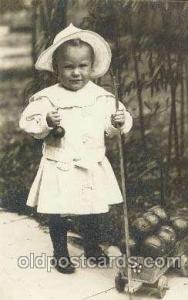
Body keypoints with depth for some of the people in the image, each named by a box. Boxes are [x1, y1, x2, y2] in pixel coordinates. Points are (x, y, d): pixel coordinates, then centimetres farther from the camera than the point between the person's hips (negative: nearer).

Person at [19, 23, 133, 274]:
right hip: (59, 168, -2)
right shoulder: (47, 98, -10)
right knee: (58, 214, 8)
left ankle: (92, 247, 41)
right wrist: (46, 122, -28)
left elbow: (109, 128, 5)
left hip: (93, 167, 3)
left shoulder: (102, 97, -1)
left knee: (92, 211, 17)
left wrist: (119, 122, -16)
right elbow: (28, 123, -10)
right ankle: (61, 253, 30)